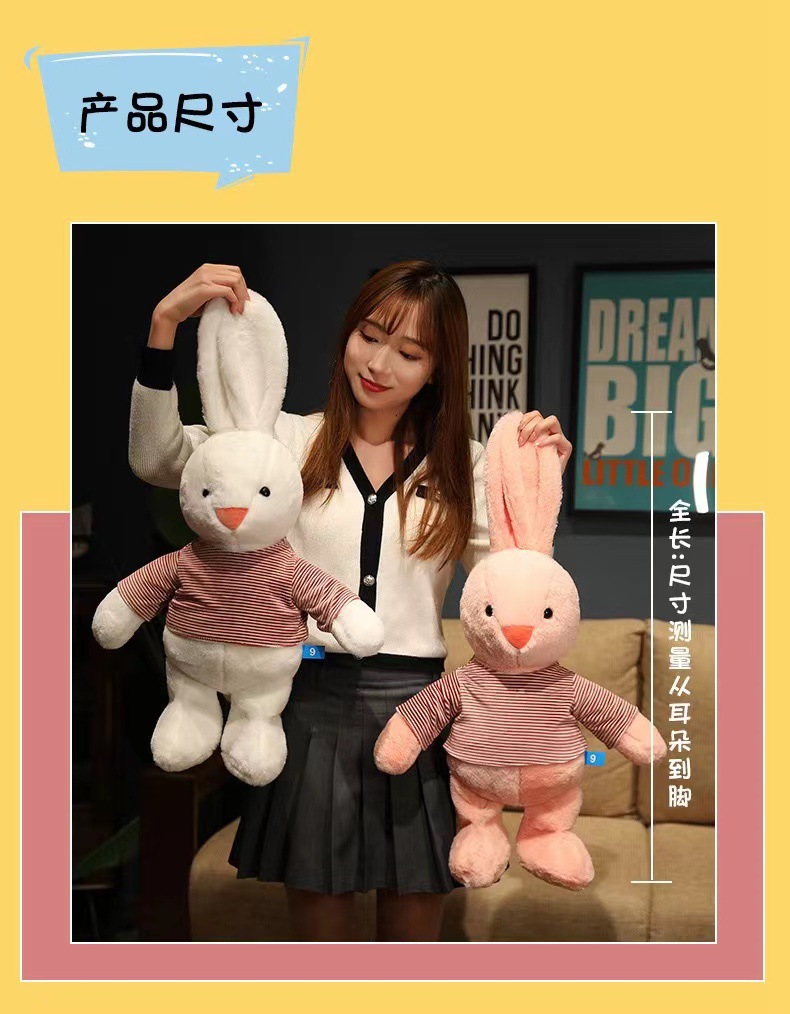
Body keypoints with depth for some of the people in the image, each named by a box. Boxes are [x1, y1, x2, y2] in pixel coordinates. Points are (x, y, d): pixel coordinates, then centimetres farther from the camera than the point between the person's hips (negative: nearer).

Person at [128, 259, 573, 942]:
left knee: (414, 927, 13)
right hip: (312, 703, 0)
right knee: (319, 923, 13)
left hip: (417, 708, 1)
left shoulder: (463, 465, 5)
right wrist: (166, 322, -19)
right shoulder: (292, 440, 2)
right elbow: (156, 459, -10)